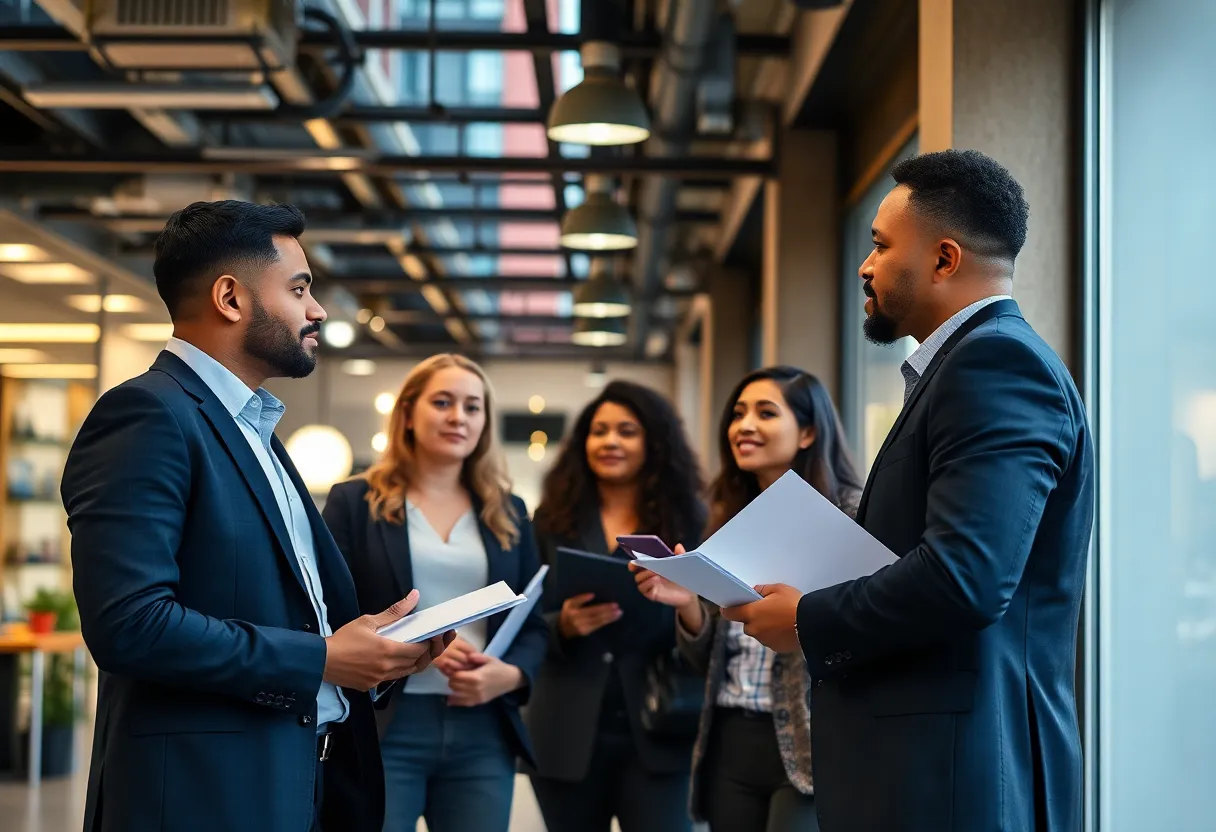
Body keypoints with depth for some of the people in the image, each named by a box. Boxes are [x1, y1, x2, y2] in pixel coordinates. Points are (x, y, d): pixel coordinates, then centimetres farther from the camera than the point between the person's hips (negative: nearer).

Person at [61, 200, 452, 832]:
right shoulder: (147, 416, -13)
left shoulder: (253, 430, 17)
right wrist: (320, 660, -17)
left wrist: (371, 639, 2)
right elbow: (128, 623, -23)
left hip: (297, 780, 9)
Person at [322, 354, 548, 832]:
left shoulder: (508, 514, 15)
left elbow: (534, 624, 13)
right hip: (383, 728, -3)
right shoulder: (355, 502, 4)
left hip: (483, 732, 3)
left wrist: (510, 675, -9)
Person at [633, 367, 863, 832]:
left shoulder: (852, 513, -5)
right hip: (731, 745, 6)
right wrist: (686, 604, -4)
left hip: (810, 748, -6)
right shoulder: (731, 518, 12)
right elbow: (708, 661, 15)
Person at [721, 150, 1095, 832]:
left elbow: (964, 577, -24)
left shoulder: (999, 360, -14)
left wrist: (808, 622, -11)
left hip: (952, 774, -9)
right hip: (924, 758, 9)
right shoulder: (978, 359, 18)